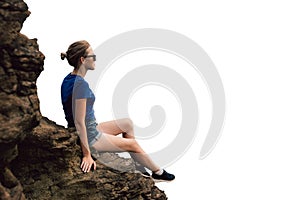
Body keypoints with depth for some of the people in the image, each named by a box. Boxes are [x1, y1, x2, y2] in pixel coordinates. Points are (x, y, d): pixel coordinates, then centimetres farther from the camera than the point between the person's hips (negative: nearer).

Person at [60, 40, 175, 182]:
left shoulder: (69, 79, 4)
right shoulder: (80, 84, -27)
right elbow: (79, 121, -28)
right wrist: (87, 155, -24)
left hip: (90, 129, 10)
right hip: (90, 137, -10)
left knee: (127, 124, 19)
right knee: (133, 144, 7)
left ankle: (139, 169, 25)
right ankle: (158, 172, 31)